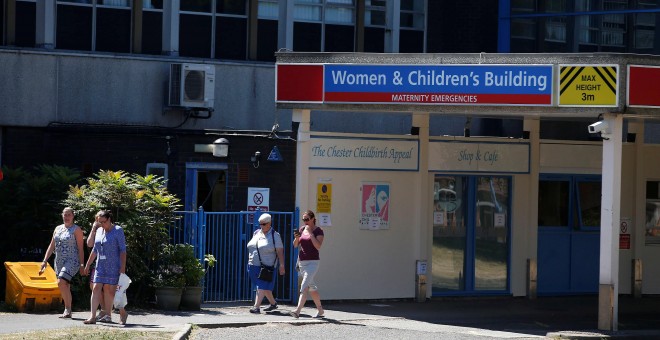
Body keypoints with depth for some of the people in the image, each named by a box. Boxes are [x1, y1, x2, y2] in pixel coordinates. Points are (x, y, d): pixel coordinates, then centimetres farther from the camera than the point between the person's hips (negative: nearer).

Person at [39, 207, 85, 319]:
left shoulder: (76, 230, -3)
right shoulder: (58, 229, 15)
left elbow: (80, 248, -5)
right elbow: (51, 246, 16)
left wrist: (81, 265, -10)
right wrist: (45, 261, 8)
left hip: (71, 261, -7)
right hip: (59, 261, 7)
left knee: (61, 282, -23)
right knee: (65, 286, 9)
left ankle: (67, 309, -18)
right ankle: (68, 312, 15)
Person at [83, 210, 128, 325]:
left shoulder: (118, 231, -6)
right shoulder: (99, 231, 12)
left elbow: (123, 250, -8)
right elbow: (95, 250, 19)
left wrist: (123, 268, -14)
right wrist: (88, 265, 18)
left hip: (114, 266, -6)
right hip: (101, 266, 6)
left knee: (110, 290, -5)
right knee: (96, 289, -4)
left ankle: (123, 313, 12)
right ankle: (92, 316, -8)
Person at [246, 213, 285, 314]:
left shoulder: (275, 235, -6)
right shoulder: (256, 233, 12)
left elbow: (280, 252, -9)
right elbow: (251, 248, 19)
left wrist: (281, 265, -14)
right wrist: (249, 262, 19)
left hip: (266, 267, -7)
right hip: (253, 266, 7)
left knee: (262, 287, -13)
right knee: (266, 287, 15)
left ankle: (256, 306, -19)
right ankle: (273, 303, 30)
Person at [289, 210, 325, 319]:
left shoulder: (318, 231, -6)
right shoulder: (302, 229, 11)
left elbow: (318, 246, -19)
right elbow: (295, 245, 12)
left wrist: (310, 233, -17)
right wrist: (297, 237, -9)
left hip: (313, 262, -7)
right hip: (302, 261, 7)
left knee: (304, 286, -18)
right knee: (311, 287, 13)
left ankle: (298, 311, -28)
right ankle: (320, 310, 24)